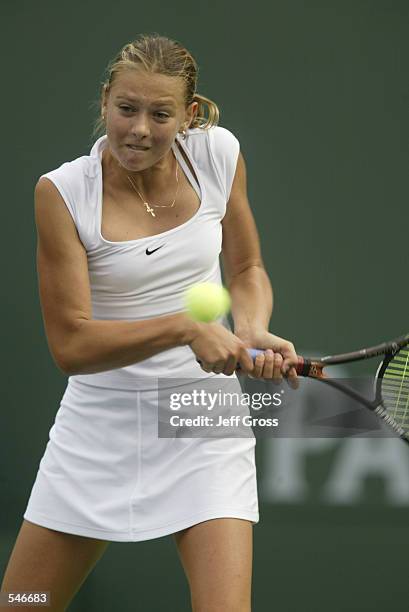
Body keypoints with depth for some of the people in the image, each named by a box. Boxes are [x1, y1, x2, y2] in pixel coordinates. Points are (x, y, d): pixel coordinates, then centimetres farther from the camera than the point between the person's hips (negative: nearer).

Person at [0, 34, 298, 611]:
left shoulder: (218, 153, -5)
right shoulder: (62, 191, -13)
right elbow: (70, 345, -16)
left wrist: (254, 331, -11)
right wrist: (186, 327, -26)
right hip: (99, 427, -1)